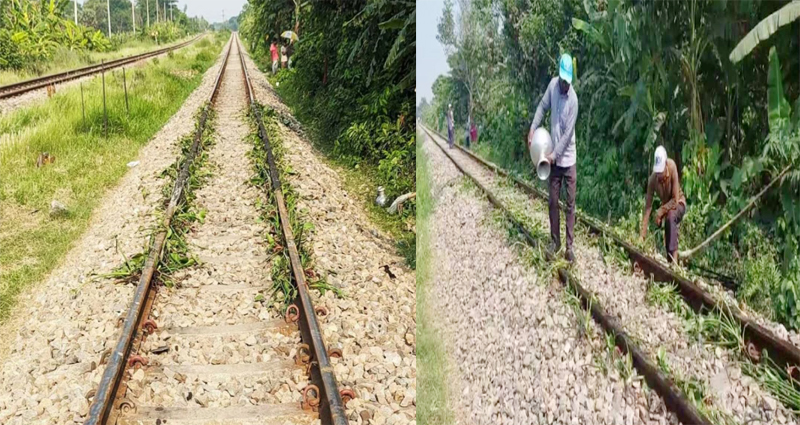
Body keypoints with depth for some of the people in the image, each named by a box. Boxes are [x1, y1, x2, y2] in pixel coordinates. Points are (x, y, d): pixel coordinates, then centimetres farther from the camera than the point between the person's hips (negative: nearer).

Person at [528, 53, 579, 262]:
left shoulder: (573, 99, -18)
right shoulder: (553, 84, -6)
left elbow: (568, 133, -17)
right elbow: (542, 107, 8)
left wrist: (555, 154, -19)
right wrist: (532, 129, -4)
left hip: (568, 157, -4)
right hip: (554, 157, 4)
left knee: (570, 204, 1)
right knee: (553, 202, 9)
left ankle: (569, 246, 5)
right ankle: (555, 241, 22)